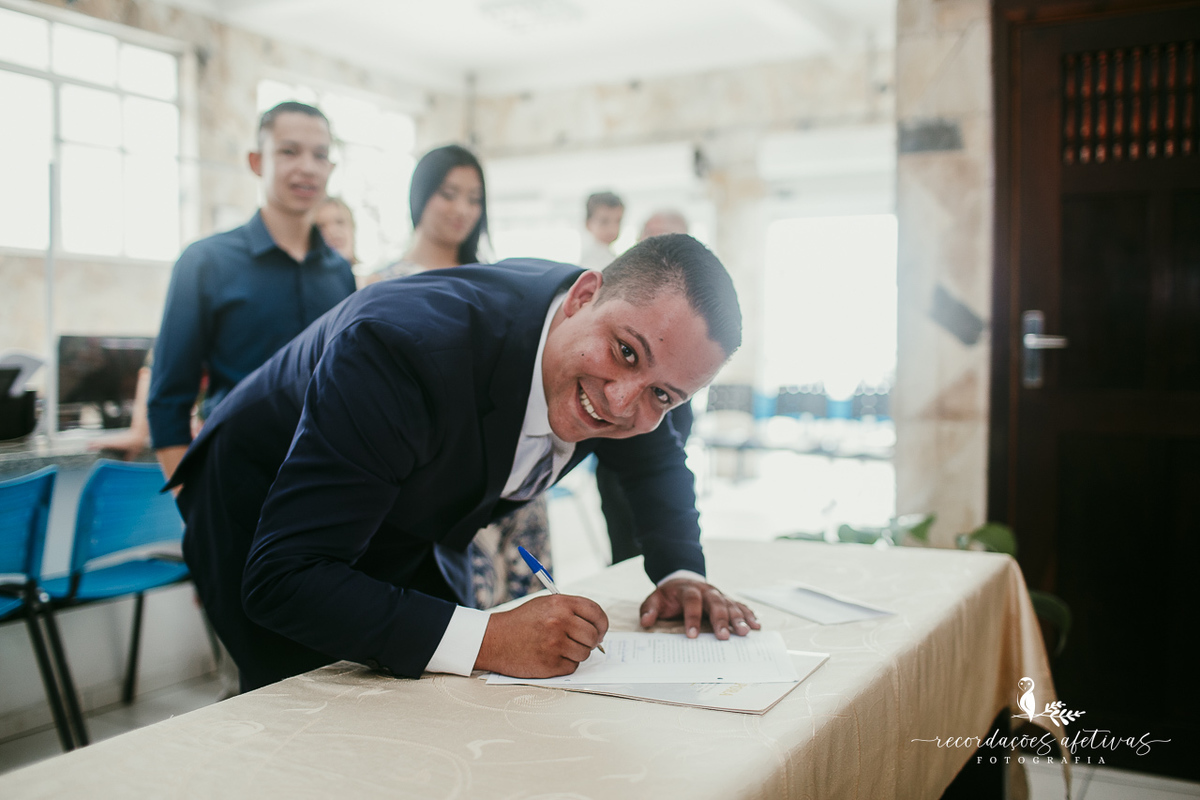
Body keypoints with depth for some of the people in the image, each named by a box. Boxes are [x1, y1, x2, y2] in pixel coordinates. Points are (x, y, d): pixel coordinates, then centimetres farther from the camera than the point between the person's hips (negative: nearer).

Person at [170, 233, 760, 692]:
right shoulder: (405, 345, -41)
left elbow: (655, 460, 5)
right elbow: (280, 580, -43)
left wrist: (679, 572, -11)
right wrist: (488, 639, -47)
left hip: (414, 539, 6)